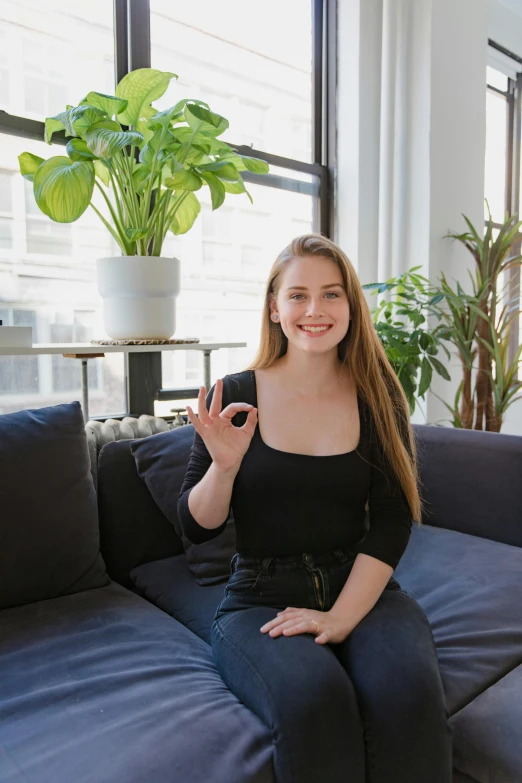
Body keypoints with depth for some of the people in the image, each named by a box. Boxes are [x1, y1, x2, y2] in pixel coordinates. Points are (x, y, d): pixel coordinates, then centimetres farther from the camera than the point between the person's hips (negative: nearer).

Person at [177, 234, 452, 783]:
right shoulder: (234, 397, -2)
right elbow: (195, 527, 1)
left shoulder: (378, 397, 2)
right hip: (259, 600, -1)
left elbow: (392, 521, -3)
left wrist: (340, 617, -14)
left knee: (409, 693, -28)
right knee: (314, 697, -31)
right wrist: (224, 465, -19)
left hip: (361, 591, 2)